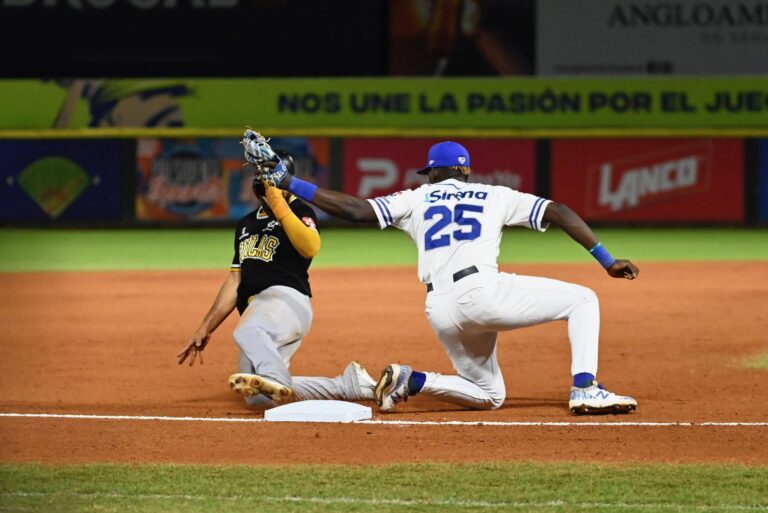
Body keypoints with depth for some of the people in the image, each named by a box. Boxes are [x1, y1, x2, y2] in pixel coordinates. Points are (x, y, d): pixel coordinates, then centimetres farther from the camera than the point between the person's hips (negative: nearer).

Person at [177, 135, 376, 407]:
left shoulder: (298, 210, 3)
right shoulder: (247, 224, 27)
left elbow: (310, 248, -19)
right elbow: (235, 281, 30)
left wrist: (278, 204, -21)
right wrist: (205, 328, 25)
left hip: (288, 298, -8)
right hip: (257, 308, 8)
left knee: (247, 331, -40)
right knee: (258, 398, -4)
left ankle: (275, 380, -64)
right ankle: (349, 384, 5)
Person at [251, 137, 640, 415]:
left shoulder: (417, 199, 20)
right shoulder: (495, 196, 18)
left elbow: (355, 209, 9)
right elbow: (559, 213, 11)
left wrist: (288, 183, 13)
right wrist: (607, 261, 13)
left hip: (441, 313, 4)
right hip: (482, 290, -4)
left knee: (489, 395, 22)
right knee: (582, 300, 9)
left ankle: (410, 381, 0)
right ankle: (585, 389, -12)